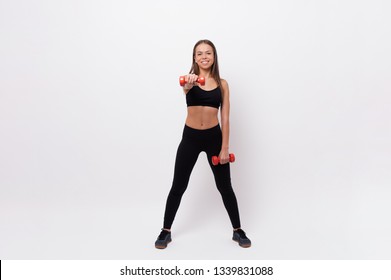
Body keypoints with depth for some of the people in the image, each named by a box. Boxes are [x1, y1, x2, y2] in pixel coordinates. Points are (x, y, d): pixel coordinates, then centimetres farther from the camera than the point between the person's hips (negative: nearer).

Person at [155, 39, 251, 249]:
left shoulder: (222, 84, 2)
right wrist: (188, 84, -53)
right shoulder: (190, 79, -2)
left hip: (214, 137, 1)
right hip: (190, 137, 0)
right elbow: (184, 87, -29)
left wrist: (225, 148, -5)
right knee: (178, 187, 6)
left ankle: (238, 231, 27)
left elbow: (225, 118, 0)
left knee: (225, 187, 9)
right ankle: (166, 231, 24)